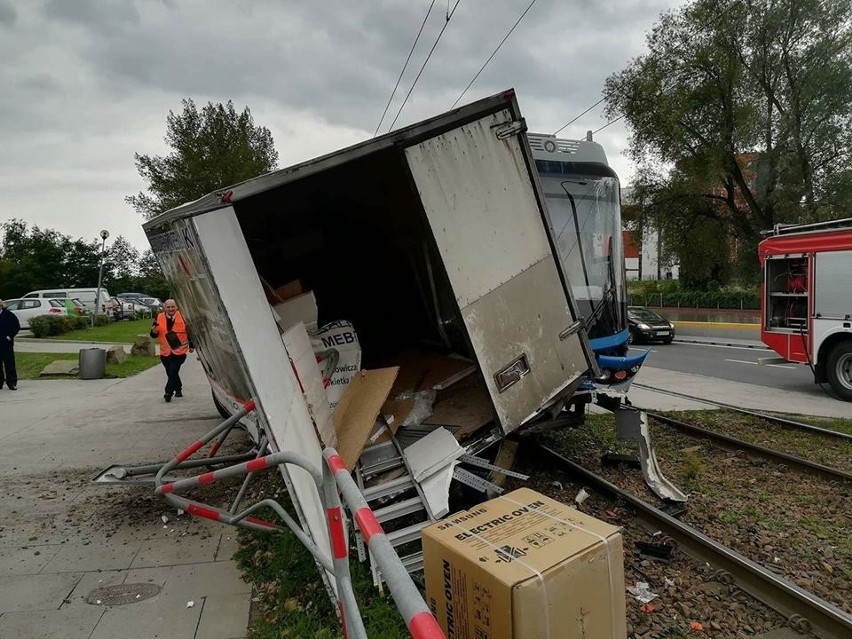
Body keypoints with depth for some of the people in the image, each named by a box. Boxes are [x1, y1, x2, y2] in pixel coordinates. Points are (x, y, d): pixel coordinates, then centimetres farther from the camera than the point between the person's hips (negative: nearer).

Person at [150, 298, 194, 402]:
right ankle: (178, 389, 32)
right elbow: (154, 335, 5)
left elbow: (190, 331, 5)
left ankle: (169, 392, -12)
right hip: (165, 352, 4)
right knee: (170, 373, 12)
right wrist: (154, 330, -18)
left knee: (173, 371, -15)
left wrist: (191, 346, 8)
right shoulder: (159, 318, 1)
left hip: (180, 351, -3)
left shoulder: (183, 316, -4)